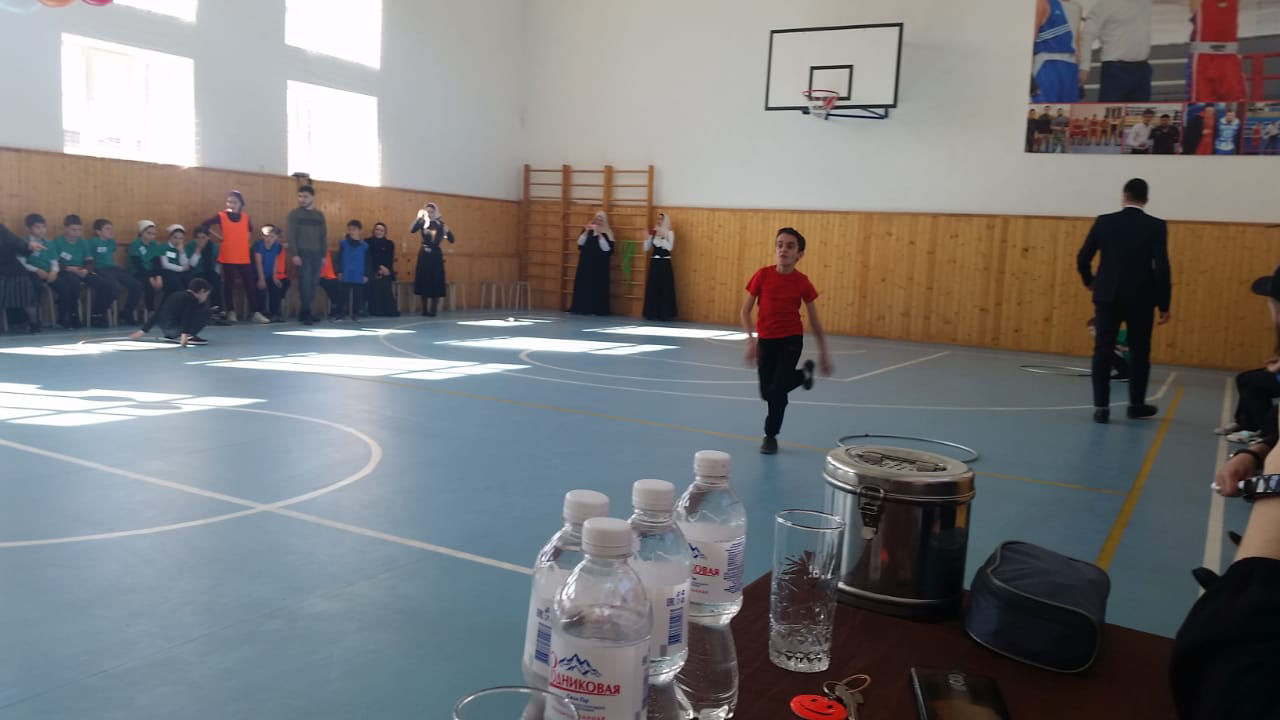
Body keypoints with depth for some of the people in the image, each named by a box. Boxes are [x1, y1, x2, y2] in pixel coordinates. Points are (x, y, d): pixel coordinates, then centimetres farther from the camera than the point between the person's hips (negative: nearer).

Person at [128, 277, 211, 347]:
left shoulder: (175, 296, 20)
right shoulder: (192, 299, -3)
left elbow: (157, 314, 20)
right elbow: (187, 317, -20)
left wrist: (143, 330, 22)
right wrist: (185, 334, -32)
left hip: (164, 329, 8)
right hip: (175, 328, -8)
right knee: (203, 311, -5)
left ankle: (171, 336, 17)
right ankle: (189, 336, -12)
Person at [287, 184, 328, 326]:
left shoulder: (319, 215, 14)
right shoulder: (294, 214, 2)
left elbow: (324, 236, 15)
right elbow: (290, 235, -4)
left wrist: (324, 255, 9)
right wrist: (294, 254, -12)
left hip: (316, 254, 4)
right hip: (302, 254, -4)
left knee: (314, 283, 1)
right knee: (305, 283, -10)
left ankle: (306, 312, 11)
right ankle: (306, 313, -7)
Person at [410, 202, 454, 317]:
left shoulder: (440, 224, -2)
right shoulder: (423, 223, 2)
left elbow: (451, 240, -6)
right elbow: (412, 230, -17)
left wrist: (447, 231, -26)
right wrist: (418, 217, -27)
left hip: (435, 255, -2)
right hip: (424, 255, 2)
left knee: (435, 283, -2)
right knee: (423, 282, 4)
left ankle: (433, 310, 6)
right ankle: (425, 310, 14)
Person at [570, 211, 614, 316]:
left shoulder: (607, 233, -3)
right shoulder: (587, 229, 9)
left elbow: (607, 248, -15)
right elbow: (580, 243, -1)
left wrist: (600, 234, -21)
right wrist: (586, 232, -12)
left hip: (599, 265, -4)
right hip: (585, 262, 4)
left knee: (597, 287, -6)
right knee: (583, 285, 2)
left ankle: (597, 309, -2)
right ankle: (582, 308, 7)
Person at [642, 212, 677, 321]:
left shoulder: (669, 233, -2)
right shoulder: (653, 233, 9)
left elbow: (669, 247, -15)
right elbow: (646, 249, 7)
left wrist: (661, 237, -20)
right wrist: (648, 237, -6)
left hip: (664, 263, -4)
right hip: (654, 263, 4)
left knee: (664, 289, -3)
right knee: (652, 289, 4)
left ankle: (663, 314, 2)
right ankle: (651, 313, 11)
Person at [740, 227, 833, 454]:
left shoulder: (802, 282, -11)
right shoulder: (762, 275, -11)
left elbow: (814, 320, -1)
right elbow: (745, 310, -5)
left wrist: (823, 352, 1)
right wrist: (751, 340, -16)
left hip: (791, 340, -2)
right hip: (766, 340, 2)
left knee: (777, 391, -9)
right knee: (767, 393, 10)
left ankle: (770, 436, 14)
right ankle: (803, 374, 40)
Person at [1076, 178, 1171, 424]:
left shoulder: (1104, 221, -2)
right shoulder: (1156, 226, -5)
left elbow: (1082, 259, -1)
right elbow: (1162, 268, -10)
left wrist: (1089, 281, 19)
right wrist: (1164, 305, -3)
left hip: (1107, 296, 0)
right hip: (1141, 299, 0)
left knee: (1103, 352, 3)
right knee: (1139, 352, 14)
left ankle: (1101, 407, -1)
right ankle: (1136, 404, 25)